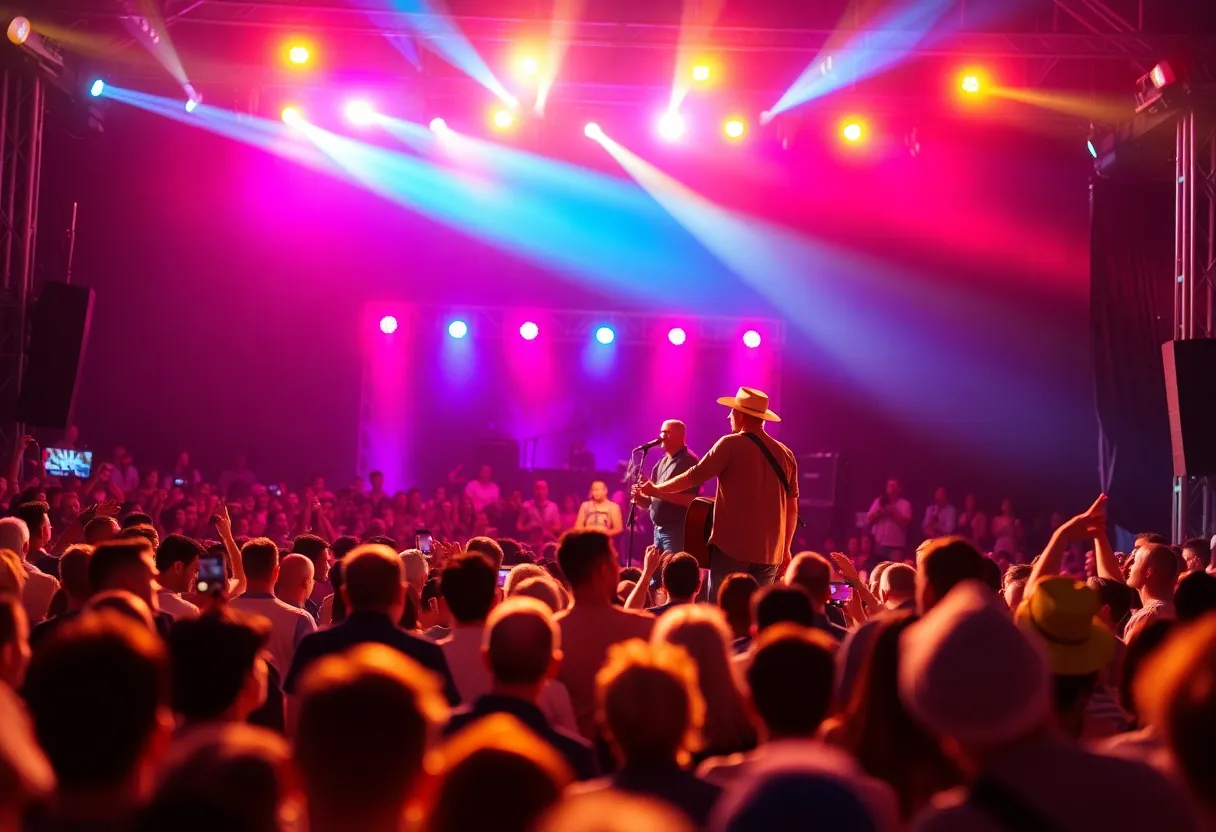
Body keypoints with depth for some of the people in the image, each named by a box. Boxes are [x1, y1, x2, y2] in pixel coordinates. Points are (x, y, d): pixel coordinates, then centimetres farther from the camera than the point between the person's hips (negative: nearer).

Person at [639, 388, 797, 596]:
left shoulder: (731, 445, -7)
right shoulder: (786, 454, 8)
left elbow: (694, 477, -4)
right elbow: (792, 508, 12)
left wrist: (656, 489, 12)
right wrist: (785, 549, 21)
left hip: (732, 548, -5)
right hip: (770, 552, 5)